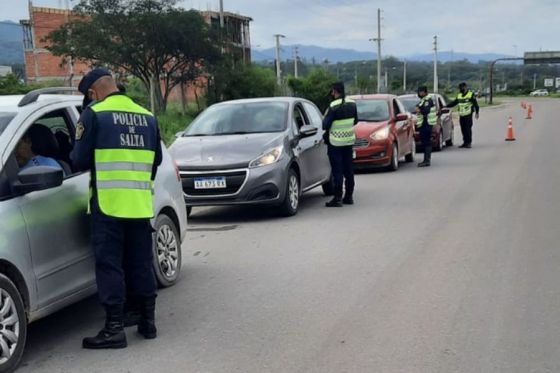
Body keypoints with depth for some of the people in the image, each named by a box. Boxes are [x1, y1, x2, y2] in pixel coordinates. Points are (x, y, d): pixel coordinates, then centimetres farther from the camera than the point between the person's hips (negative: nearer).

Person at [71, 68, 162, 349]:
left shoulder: (94, 114, -5)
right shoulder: (147, 116, 11)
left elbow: (80, 160, -6)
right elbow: (156, 160, 15)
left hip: (108, 204, -5)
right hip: (141, 204, 5)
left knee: (109, 265, 0)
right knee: (141, 263, 14)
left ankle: (114, 328, 0)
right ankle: (148, 320, 20)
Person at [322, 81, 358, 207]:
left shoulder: (334, 106, -17)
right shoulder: (352, 104, 2)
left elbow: (325, 125, -15)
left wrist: (326, 116, 4)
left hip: (336, 142, -6)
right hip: (349, 141, 6)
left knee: (337, 171, -3)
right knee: (348, 170, 12)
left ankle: (338, 198, -3)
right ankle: (349, 196, 18)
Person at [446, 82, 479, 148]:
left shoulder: (471, 94, -2)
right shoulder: (459, 95, 16)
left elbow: (475, 104, -3)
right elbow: (454, 103, 24)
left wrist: (476, 112, -8)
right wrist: (446, 106, 18)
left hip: (468, 115, -6)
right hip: (461, 115, 6)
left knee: (468, 129, -8)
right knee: (463, 129, 6)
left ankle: (469, 143, -3)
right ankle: (465, 142, 12)